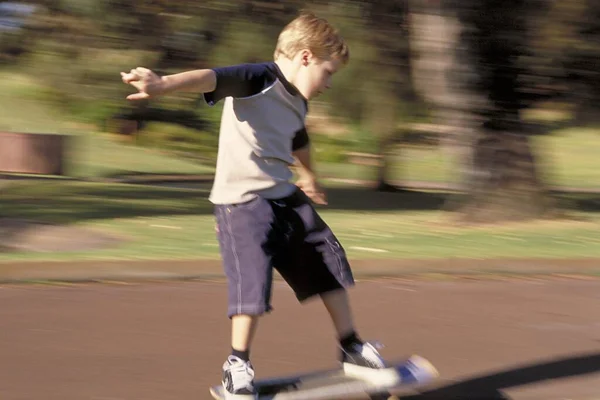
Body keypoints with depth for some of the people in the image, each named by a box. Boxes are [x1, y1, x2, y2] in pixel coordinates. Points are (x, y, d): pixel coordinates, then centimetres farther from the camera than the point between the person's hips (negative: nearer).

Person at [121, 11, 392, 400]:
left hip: (285, 197, 9)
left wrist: (310, 178, 53)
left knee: (329, 263, 11)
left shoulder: (296, 105, 11)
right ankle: (238, 364, 2)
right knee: (253, 281, -17)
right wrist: (166, 84, -57)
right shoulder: (258, 79, -16)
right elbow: (213, 78, -37)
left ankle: (352, 349, 26)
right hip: (242, 200, -9)